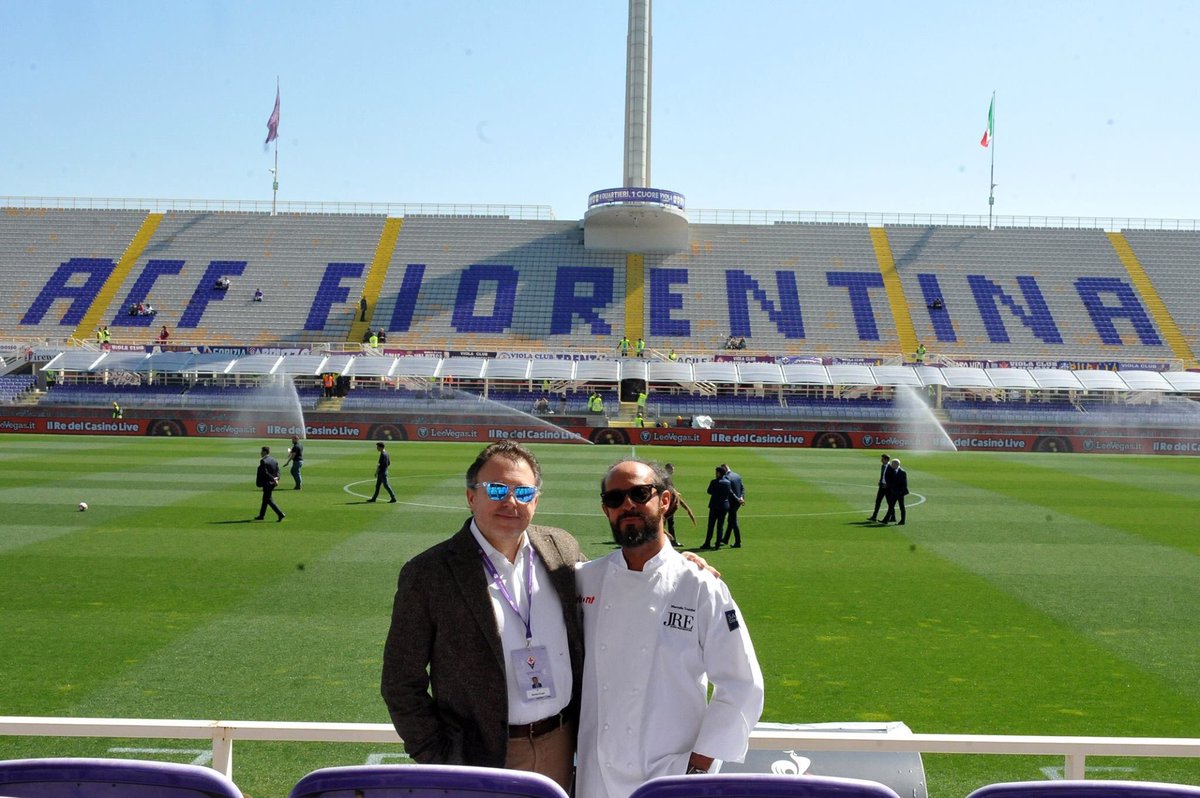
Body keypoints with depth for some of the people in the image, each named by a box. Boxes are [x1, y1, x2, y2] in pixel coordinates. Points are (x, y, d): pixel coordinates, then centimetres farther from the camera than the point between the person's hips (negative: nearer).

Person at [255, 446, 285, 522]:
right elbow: (278, 472, 3)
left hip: (267, 483, -8)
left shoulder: (263, 461, -17)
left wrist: (273, 479, -19)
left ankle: (280, 514, -13)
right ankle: (261, 515, 28)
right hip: (272, 484, 8)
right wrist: (276, 479, -11)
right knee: (265, 499, 19)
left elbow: (265, 473, -22)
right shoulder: (275, 460, 8)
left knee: (268, 500, -2)